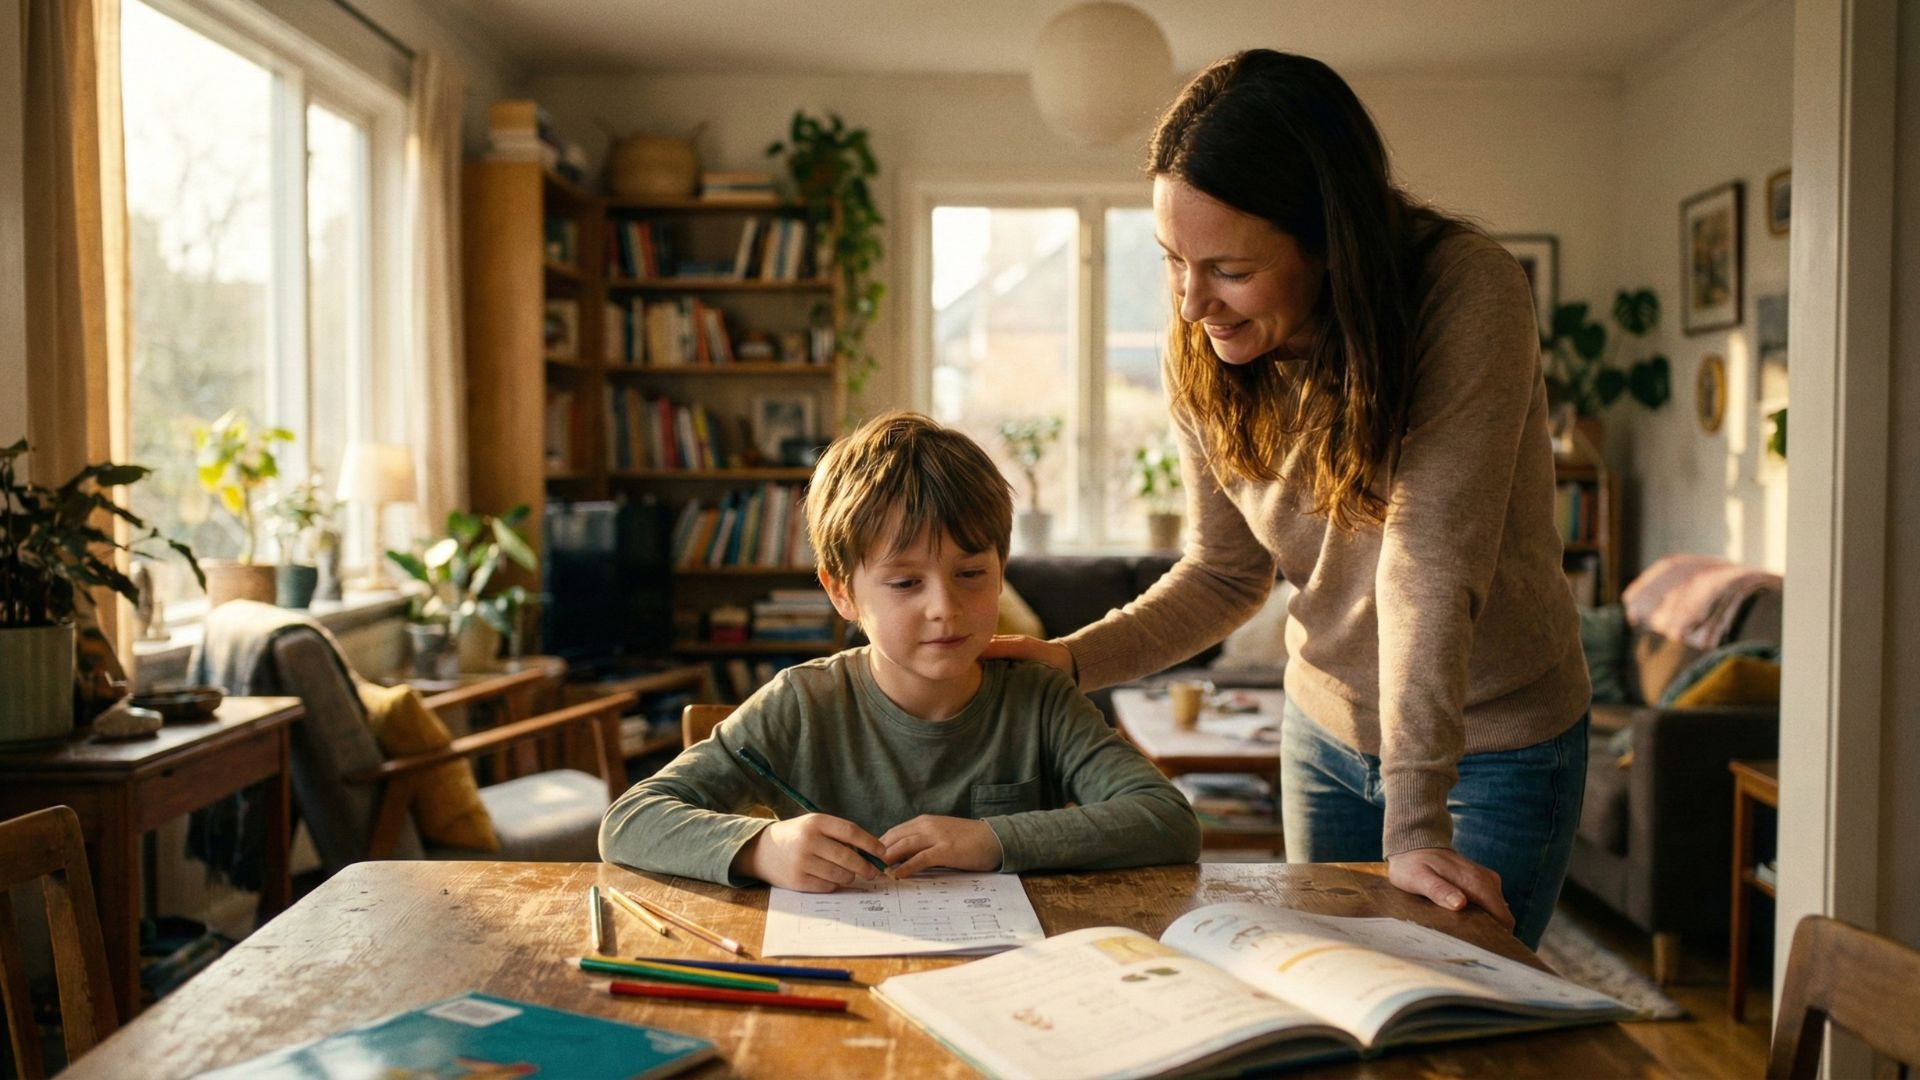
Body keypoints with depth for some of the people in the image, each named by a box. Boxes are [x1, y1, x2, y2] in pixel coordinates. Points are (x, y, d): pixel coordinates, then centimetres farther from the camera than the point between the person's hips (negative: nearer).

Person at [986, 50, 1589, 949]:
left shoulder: (1467, 294, -28)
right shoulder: (1204, 355, -12)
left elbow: (1430, 563, -32)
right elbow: (1225, 572, -2)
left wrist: (1416, 825, -33)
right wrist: (1070, 660, -16)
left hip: (1494, 746, -4)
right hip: (1327, 731, 5)